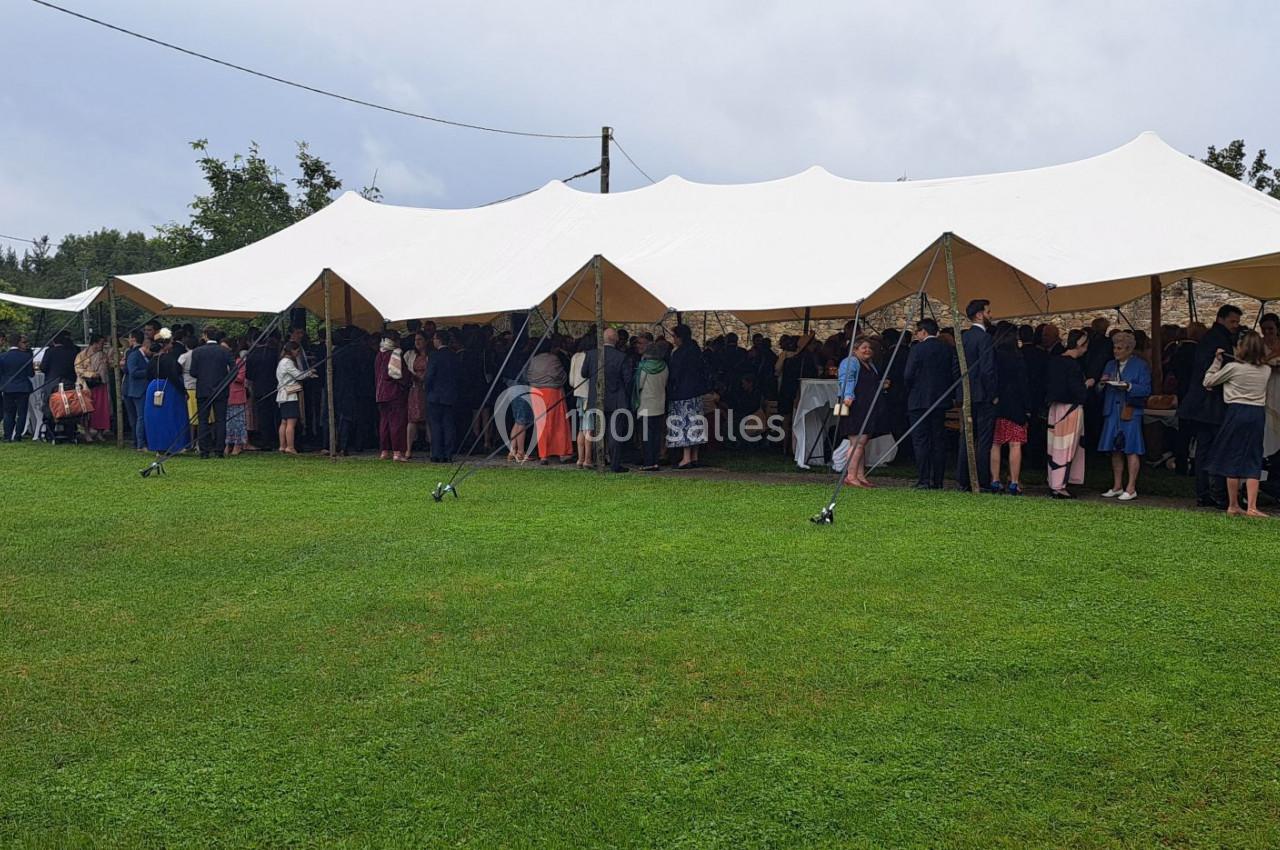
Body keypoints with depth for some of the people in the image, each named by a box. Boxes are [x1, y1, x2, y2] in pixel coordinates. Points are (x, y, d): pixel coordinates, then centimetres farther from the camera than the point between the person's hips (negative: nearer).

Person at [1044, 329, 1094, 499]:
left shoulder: (1053, 361, 5)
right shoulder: (1073, 365, -18)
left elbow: (1047, 385, 12)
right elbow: (1077, 391, -19)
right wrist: (1087, 384, -1)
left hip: (1055, 407, 8)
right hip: (1070, 409, -8)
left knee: (1055, 447, 13)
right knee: (1066, 448, -1)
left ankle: (1054, 483, 19)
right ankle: (1059, 487, 1)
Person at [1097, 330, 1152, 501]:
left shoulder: (1141, 365, 0)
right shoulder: (1110, 365, 16)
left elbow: (1146, 390, -7)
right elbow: (1101, 391, 16)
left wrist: (1129, 386, -20)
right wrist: (1103, 383, -5)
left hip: (1130, 412, -6)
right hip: (1112, 412, 6)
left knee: (1131, 450, -4)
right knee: (1115, 450, 8)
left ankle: (1131, 488, 1)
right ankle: (1117, 486, 16)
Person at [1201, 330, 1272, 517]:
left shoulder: (1233, 367, -7)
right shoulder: (1266, 370, 5)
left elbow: (1208, 381, 3)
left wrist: (1217, 360, 12)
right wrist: (1238, 359, 20)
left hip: (1237, 412, -3)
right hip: (1258, 414, 3)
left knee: (1233, 459, 5)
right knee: (1253, 461, 5)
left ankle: (1233, 506, 10)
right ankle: (1252, 507, -4)